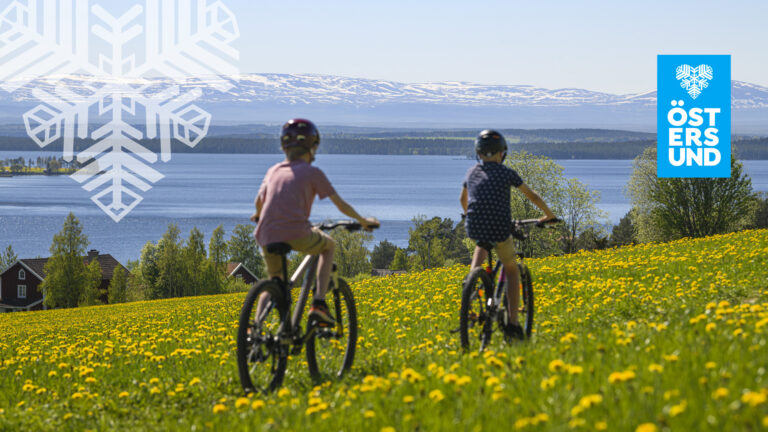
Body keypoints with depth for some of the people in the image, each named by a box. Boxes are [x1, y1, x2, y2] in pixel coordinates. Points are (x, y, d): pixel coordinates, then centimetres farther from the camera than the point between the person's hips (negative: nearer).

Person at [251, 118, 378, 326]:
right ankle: (319, 303, 11)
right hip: (296, 233, -4)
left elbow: (259, 201, 35)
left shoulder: (274, 170, 21)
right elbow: (340, 204, 12)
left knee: (274, 280, 26)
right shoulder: (312, 172, 9)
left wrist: (258, 216, 58)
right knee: (329, 245, 26)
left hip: (267, 236, 4)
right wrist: (363, 221, 27)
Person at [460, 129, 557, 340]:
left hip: (474, 228, 3)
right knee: (512, 270, 18)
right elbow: (532, 196, 15)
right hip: (500, 229, -3)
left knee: (482, 245, 40)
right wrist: (548, 215, 30)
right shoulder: (506, 172, 6)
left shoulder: (472, 172, 15)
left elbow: (463, 199, 33)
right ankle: (513, 323, 9)